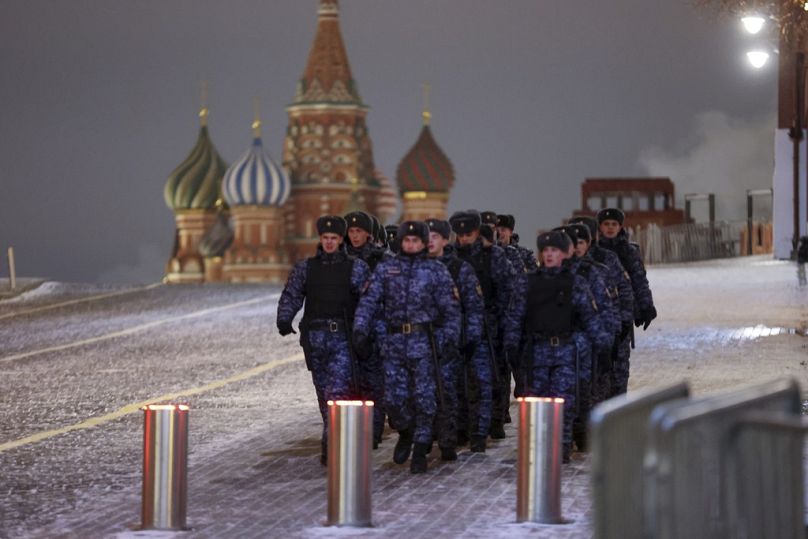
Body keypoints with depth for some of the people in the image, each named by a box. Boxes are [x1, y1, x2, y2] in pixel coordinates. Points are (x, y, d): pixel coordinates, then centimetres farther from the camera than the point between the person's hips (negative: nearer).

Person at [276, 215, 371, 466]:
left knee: (338, 389, -14)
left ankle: (330, 443, -18)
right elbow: (291, 295, 5)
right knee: (323, 391, 10)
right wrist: (284, 320, -11)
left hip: (343, 339, -3)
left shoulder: (355, 267, 1)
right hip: (315, 337, 3)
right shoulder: (306, 267, 9)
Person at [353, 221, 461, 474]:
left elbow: (451, 308, 3)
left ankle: (420, 450, 7)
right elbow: (368, 301, 4)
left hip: (424, 342, -2)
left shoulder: (437, 271, 4)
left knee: (424, 398, -2)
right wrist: (361, 330, -7)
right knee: (394, 398, 1)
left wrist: (449, 338, -7)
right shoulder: (385, 269, 8)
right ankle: (405, 434, 29)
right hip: (394, 342, 2)